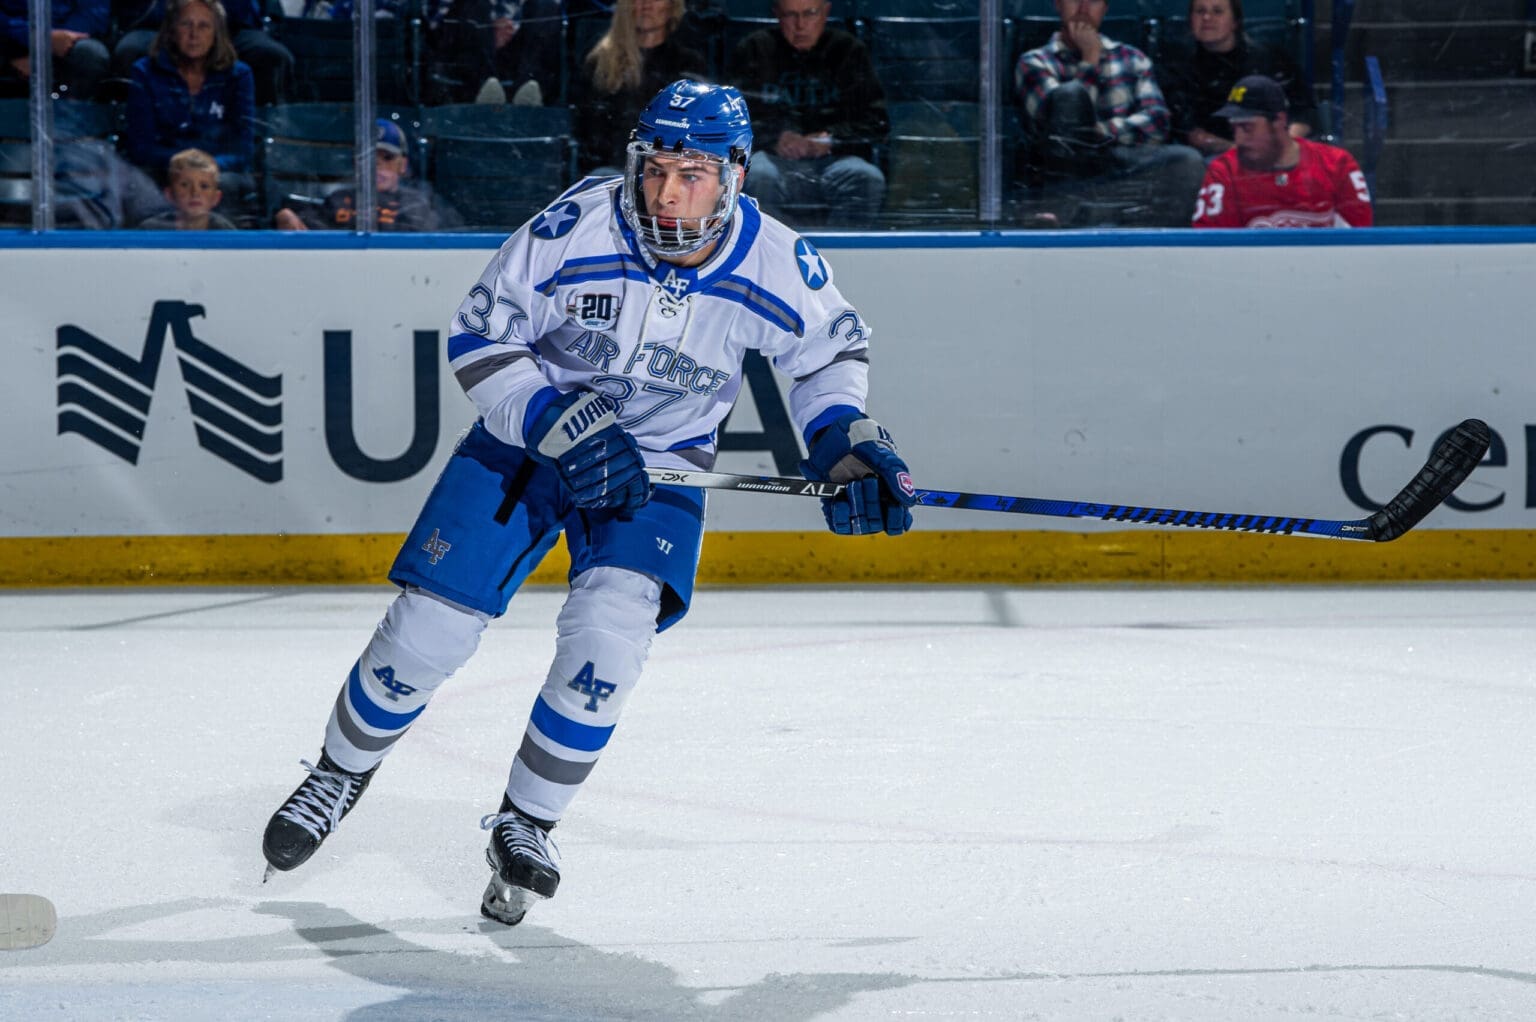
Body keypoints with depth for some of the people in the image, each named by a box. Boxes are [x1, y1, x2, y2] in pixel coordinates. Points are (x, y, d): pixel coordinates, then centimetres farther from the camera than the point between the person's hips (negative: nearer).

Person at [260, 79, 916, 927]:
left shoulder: (774, 264, -17)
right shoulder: (574, 229, -24)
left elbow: (831, 349, 5)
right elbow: (479, 340, -15)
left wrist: (847, 443, -10)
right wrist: (564, 427, -26)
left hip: (658, 469, 1)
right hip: (528, 436, -1)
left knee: (610, 630, -24)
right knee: (430, 627, -6)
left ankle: (525, 826, -3)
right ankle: (339, 776, 24)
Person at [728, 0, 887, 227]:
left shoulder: (850, 51, 13)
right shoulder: (754, 50, 13)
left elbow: (877, 123, 5)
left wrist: (831, 139, -13)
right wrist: (775, 138, -17)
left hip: (834, 157, 0)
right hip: (775, 157, 0)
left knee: (867, 178, -32)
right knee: (757, 176, -35)